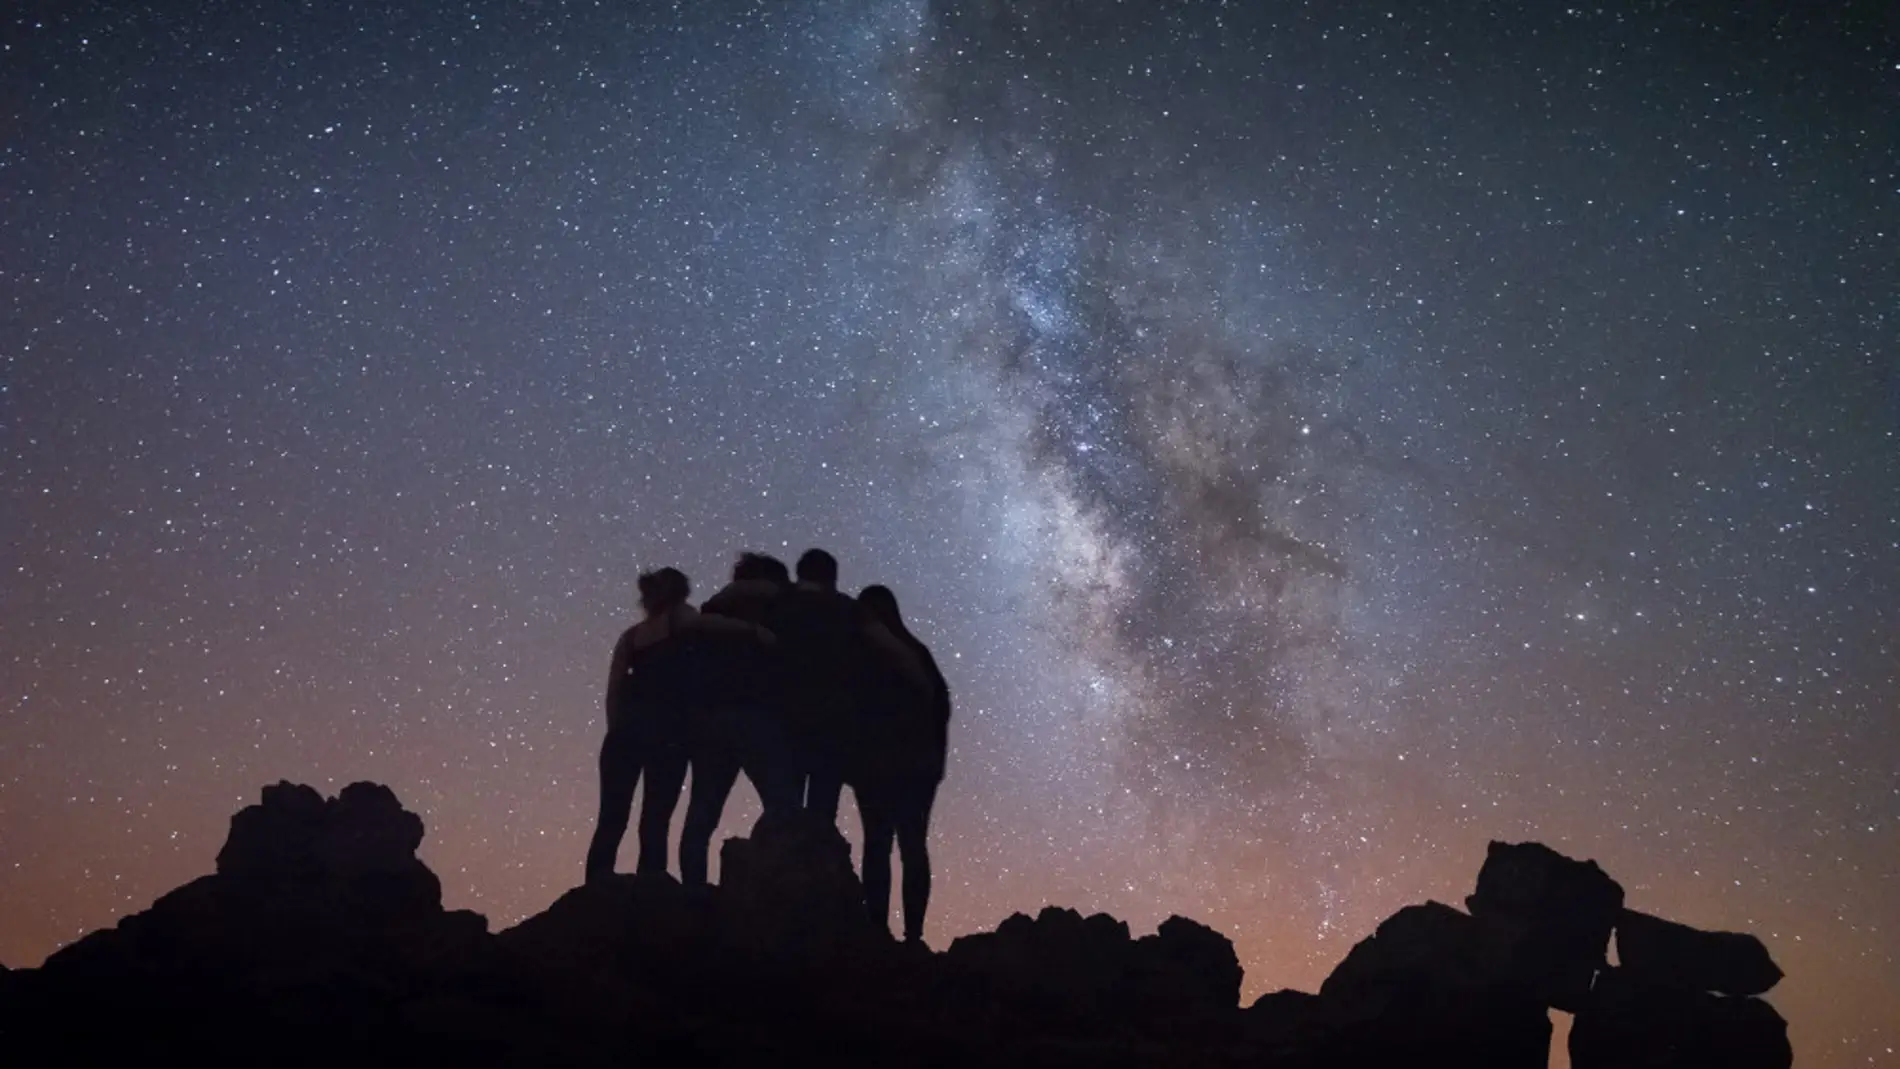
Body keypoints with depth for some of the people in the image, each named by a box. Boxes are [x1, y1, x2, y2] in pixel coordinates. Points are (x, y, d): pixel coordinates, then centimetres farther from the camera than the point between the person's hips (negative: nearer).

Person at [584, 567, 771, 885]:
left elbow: (614, 689, 12)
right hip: (666, 730, -4)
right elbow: (699, 622, -15)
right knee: (654, 824, -5)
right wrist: (753, 630, -13)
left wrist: (618, 732, 11)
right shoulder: (678, 619, 9)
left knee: (612, 820, 0)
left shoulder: (631, 635, 22)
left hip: (627, 728, 4)